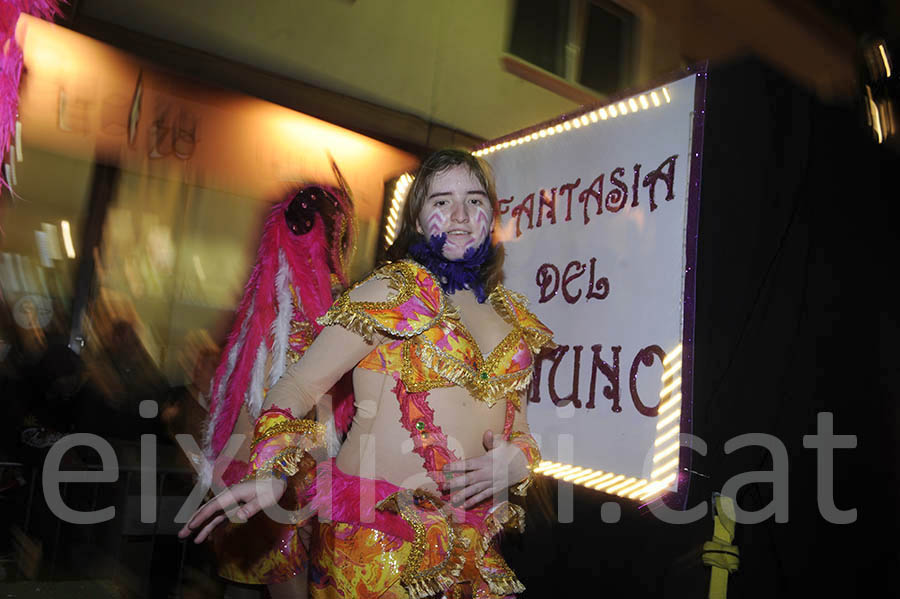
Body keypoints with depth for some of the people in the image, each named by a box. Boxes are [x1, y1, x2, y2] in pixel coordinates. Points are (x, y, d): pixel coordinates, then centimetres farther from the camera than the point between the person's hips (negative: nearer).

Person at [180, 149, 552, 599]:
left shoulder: (512, 314, 11)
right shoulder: (393, 291, -6)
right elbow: (299, 385, -9)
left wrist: (516, 461, -5)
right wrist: (273, 473, -25)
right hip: (372, 537, -5)